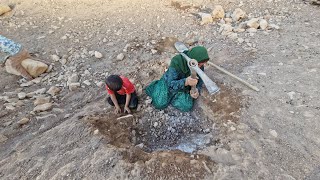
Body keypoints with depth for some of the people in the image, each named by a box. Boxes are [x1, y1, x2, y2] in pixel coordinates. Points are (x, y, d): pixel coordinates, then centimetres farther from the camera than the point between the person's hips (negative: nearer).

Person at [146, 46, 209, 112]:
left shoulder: (200, 65, -21)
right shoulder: (176, 62, -36)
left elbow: (200, 80, -6)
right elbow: (171, 85, -39)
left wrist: (197, 90, -29)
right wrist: (186, 81, -59)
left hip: (184, 87, 4)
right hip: (169, 82, -3)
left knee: (187, 107, -11)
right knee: (160, 104, -10)